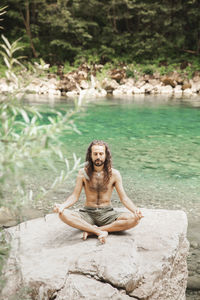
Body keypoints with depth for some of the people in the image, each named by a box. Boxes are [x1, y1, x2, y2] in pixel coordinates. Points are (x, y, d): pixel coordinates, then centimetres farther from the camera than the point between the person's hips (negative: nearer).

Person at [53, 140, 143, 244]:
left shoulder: (114, 174, -1)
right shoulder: (83, 173, 0)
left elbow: (124, 198, -1)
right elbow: (75, 196, -1)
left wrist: (135, 209, -21)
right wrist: (62, 206, -22)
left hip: (107, 213, 1)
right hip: (87, 213, 0)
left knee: (133, 219, -28)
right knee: (63, 214, -29)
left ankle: (91, 230, -24)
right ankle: (100, 232, -28)